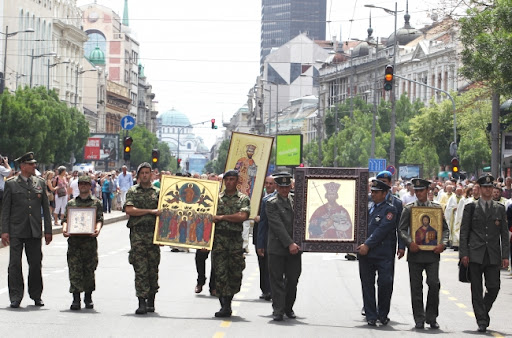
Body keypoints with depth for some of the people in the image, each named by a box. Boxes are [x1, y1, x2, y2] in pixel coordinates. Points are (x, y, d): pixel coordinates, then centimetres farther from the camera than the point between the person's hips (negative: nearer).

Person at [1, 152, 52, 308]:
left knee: (36, 264, 5)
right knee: (15, 264, -4)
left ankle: (36, 295, 17)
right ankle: (15, 297, 2)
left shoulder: (40, 183, 10)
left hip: (35, 231, 2)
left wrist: (48, 230, 7)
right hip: (16, 231, -2)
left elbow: (46, 208, 12)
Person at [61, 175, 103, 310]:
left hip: (90, 239, -1)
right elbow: (65, 218, 9)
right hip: (74, 239, 1)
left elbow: (99, 219, 2)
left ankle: (88, 298, 15)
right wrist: (65, 228, -12)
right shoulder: (71, 203, 17)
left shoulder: (96, 203, 12)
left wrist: (97, 229, -19)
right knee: (75, 271, -7)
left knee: (89, 269, 3)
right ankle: (76, 299, -7)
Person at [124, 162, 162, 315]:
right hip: (137, 234, -2)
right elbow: (129, 210, -6)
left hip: (154, 233, 2)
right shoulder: (132, 191, 9)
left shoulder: (158, 192, 14)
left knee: (153, 269, 3)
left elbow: (163, 213, 13)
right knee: (140, 269, -8)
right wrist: (151, 211, -9)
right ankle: (142, 302, -11)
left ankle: (151, 301, 13)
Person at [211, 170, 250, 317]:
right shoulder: (217, 197, 12)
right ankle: (225, 306, -8)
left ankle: (228, 300, 20)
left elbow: (242, 216, -9)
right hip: (219, 238, 0)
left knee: (235, 273, 2)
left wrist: (222, 217, -11)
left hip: (236, 239, 0)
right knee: (220, 272, -7)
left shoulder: (243, 199, 7)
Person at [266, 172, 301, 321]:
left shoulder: (295, 199, 12)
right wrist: (289, 244, -18)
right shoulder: (271, 203, -5)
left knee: (293, 279, 6)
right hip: (277, 248, -4)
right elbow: (278, 226, -12)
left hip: (294, 247, 4)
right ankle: (278, 310, 2)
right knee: (277, 280, -1)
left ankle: (288, 308, 22)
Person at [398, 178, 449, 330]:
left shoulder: (437, 208, 9)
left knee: (434, 283, -9)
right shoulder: (408, 209, 7)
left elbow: (445, 229, 11)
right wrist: (410, 243, -13)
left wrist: (443, 244, -6)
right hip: (415, 252, 0)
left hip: (432, 253, 0)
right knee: (416, 287, 1)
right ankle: (419, 319, 8)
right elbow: (402, 229, 4)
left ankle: (432, 317, 4)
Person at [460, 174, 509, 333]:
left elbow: (504, 234, 9)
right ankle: (481, 321, 4)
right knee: (477, 290, -1)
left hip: (493, 256, 1)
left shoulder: (500, 208, 10)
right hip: (475, 254, -1)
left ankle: (483, 312, 22)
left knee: (494, 287, -3)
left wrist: (505, 256, 1)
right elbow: (464, 232, 4)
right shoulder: (470, 207, 5)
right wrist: (464, 253, -5)